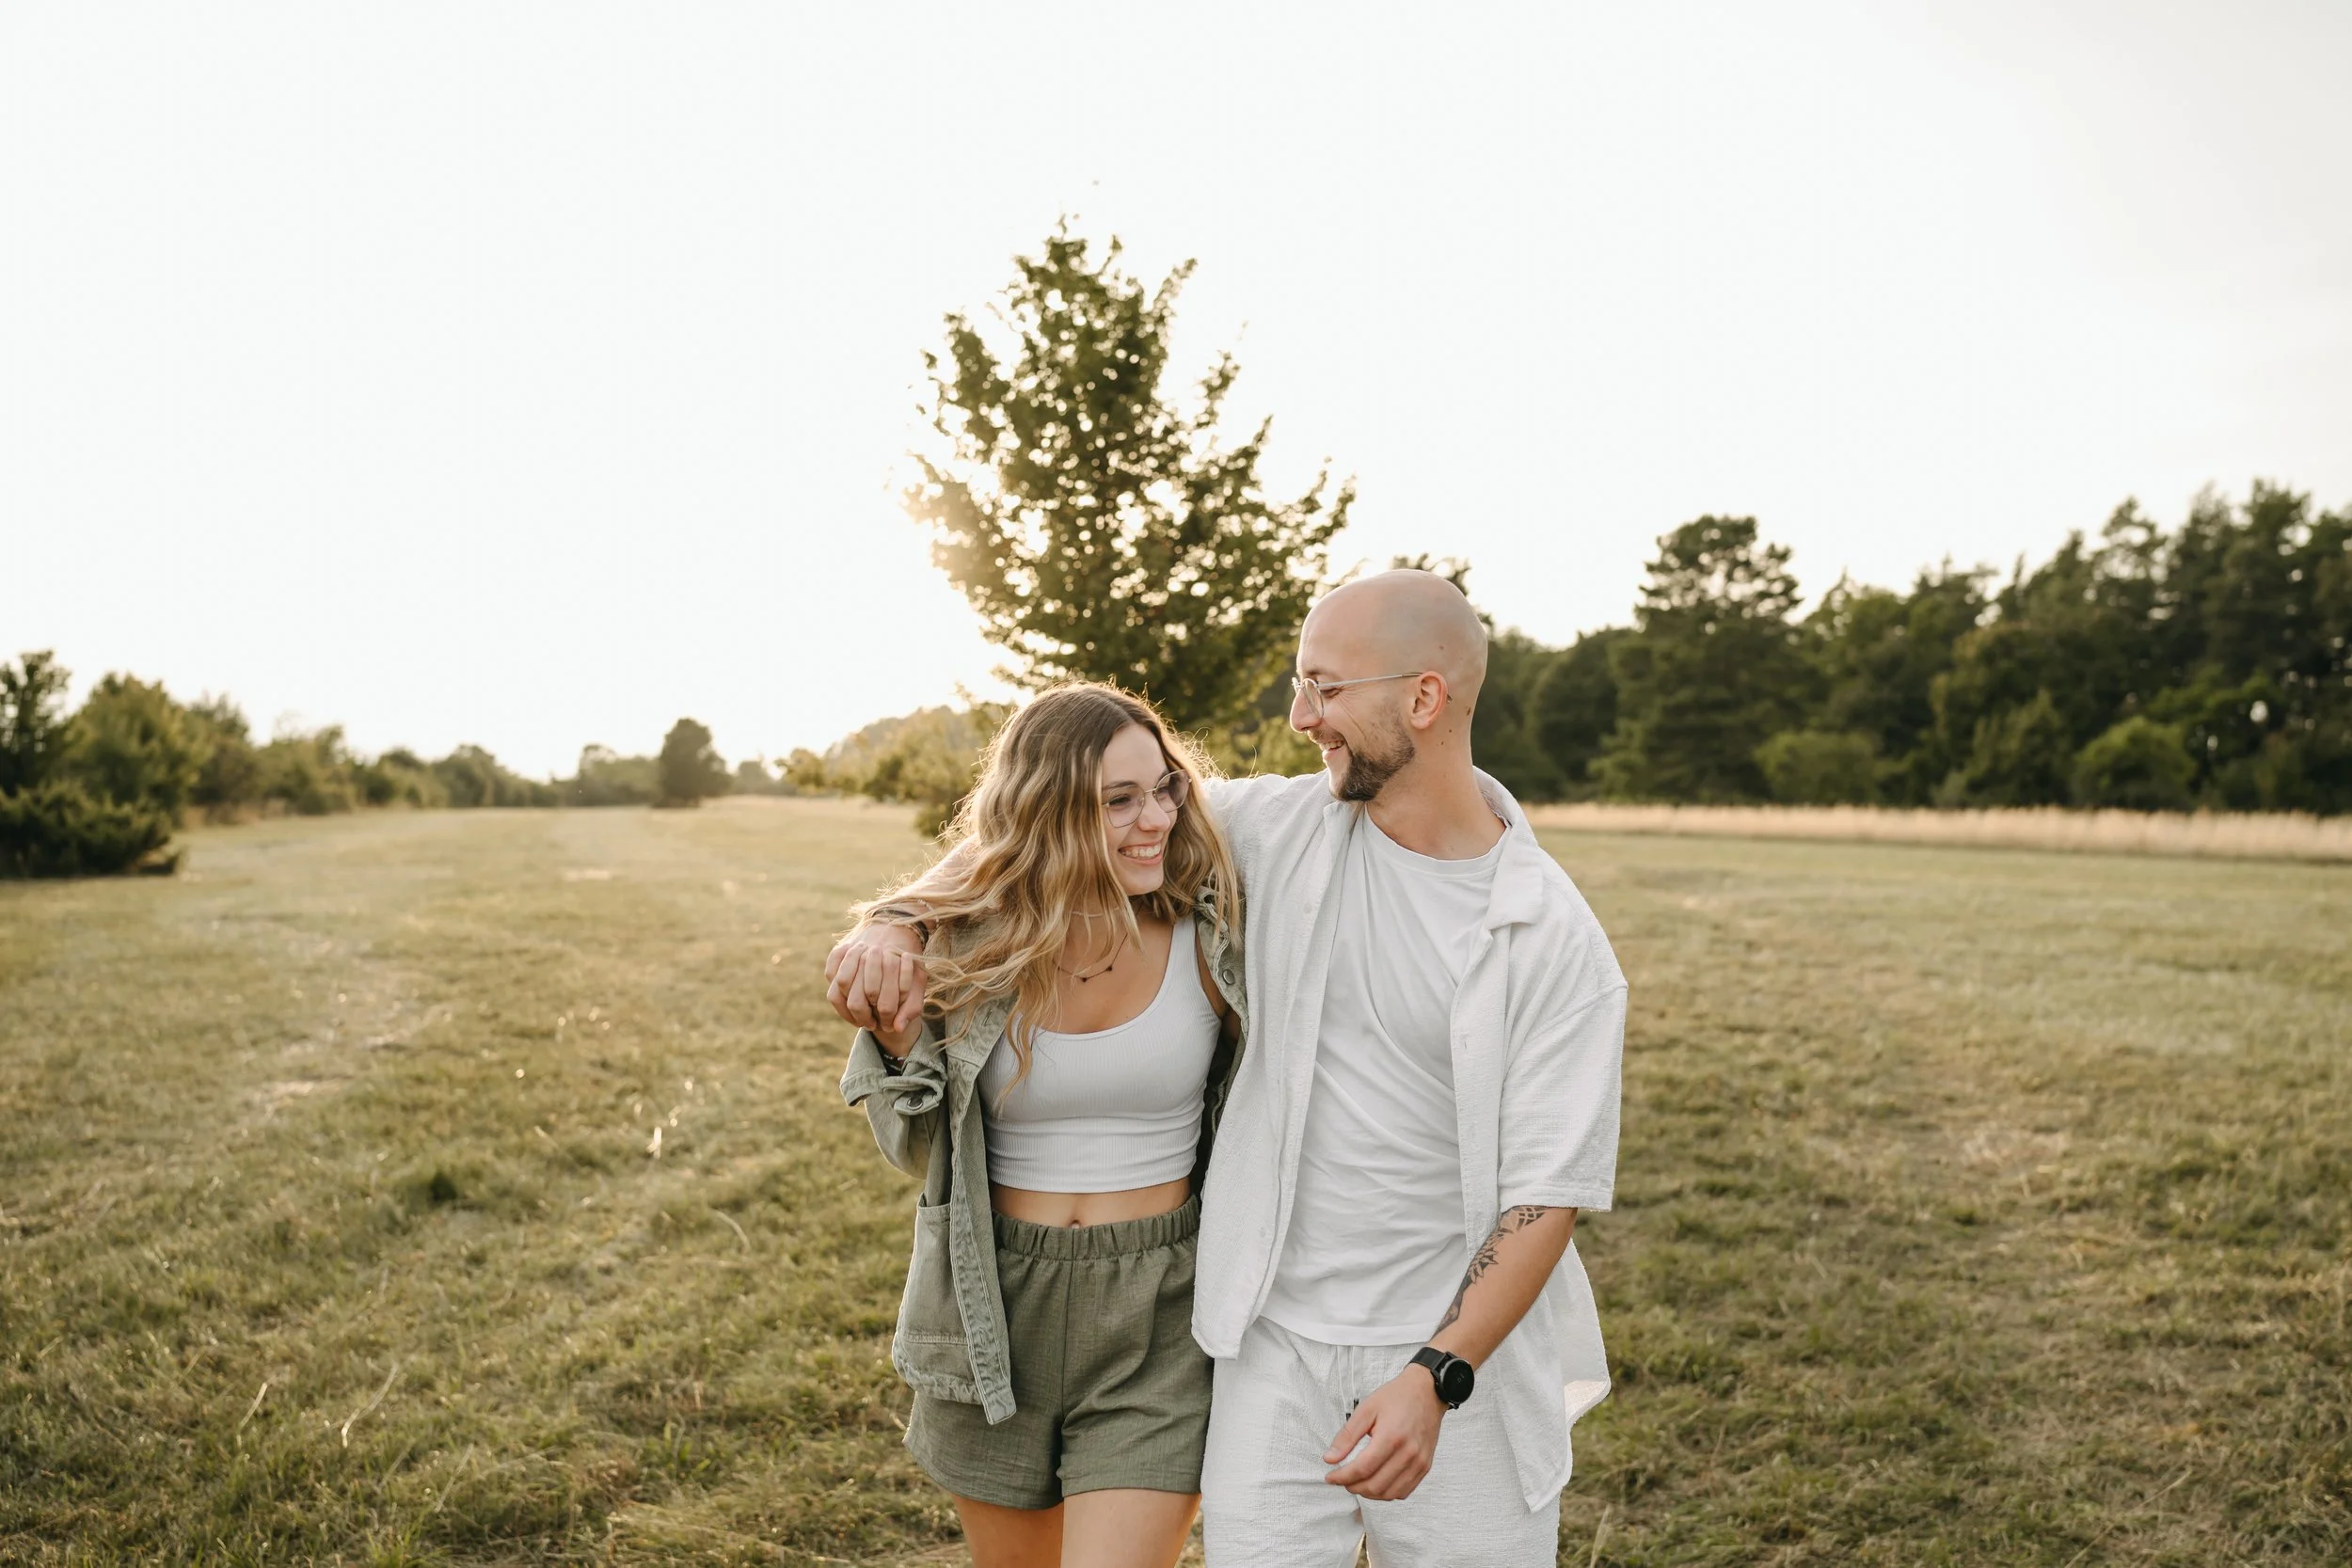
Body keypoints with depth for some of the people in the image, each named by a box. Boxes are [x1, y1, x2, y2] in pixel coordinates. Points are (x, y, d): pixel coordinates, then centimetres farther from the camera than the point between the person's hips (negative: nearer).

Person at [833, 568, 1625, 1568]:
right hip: (1277, 1345, 2)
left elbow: (1548, 1189, -12)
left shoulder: (1559, 942, -10)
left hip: (1462, 1350, -1)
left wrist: (1437, 1379, -22)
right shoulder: (1278, 827, -2)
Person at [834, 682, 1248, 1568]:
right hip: (999, 1312, 2)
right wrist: (894, 1038, -15)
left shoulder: (1211, 935, -10)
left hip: (1158, 1320, -2)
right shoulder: (972, 947, -8)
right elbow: (922, 1150, 0)